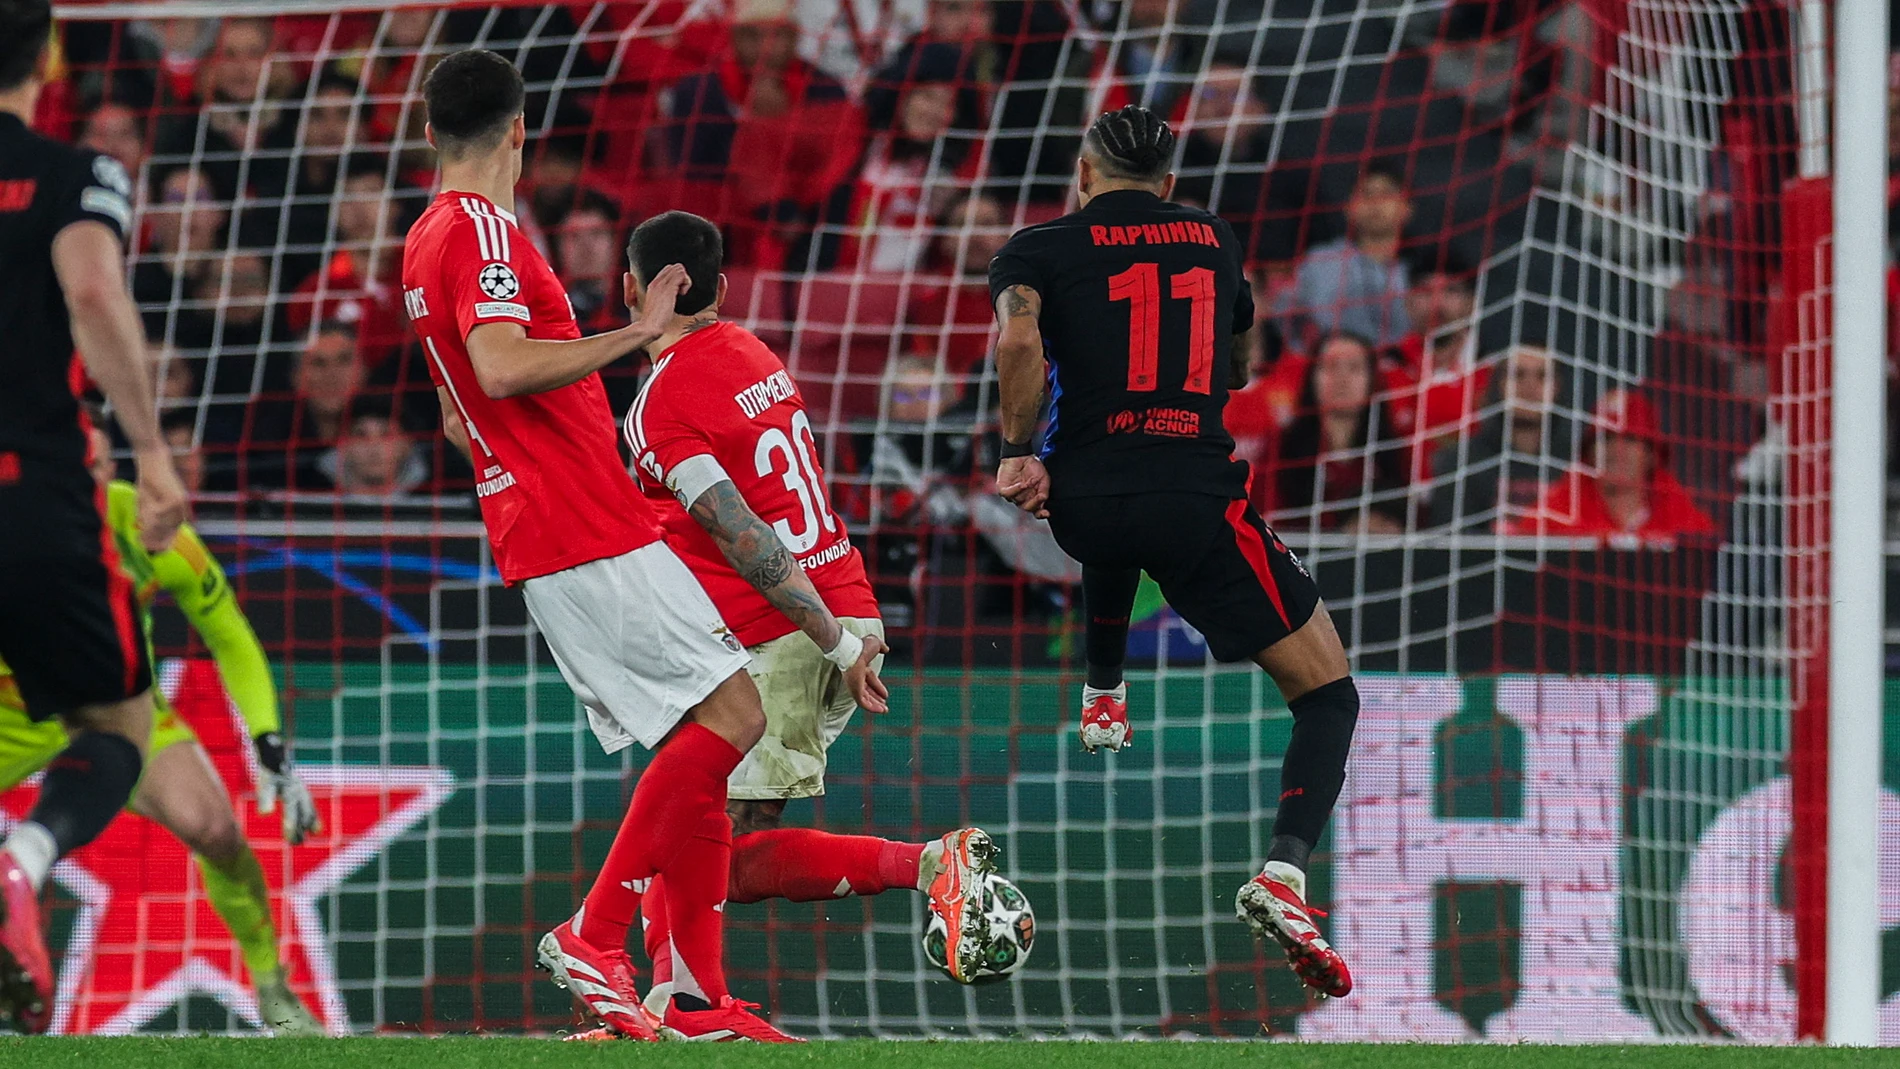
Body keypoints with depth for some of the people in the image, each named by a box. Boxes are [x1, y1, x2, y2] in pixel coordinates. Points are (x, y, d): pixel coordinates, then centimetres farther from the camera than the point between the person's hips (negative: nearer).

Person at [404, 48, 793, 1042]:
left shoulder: (427, 242, 21)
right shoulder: (481, 231, -10)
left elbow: (461, 420, 29)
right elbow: (501, 369, -26)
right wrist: (635, 335, -18)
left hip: (544, 540, 10)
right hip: (591, 539, -10)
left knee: (699, 752, 8)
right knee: (732, 714, -14)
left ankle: (705, 1003, 4)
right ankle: (594, 935, -12)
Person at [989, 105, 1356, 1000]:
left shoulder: (1039, 249, 7)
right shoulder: (1214, 240, 17)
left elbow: (1020, 340, -14)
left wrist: (1017, 452, -4)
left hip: (1082, 500, 2)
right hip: (1200, 497, -2)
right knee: (1328, 693, 1)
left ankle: (1103, 697, 49)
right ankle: (1284, 873, -20)